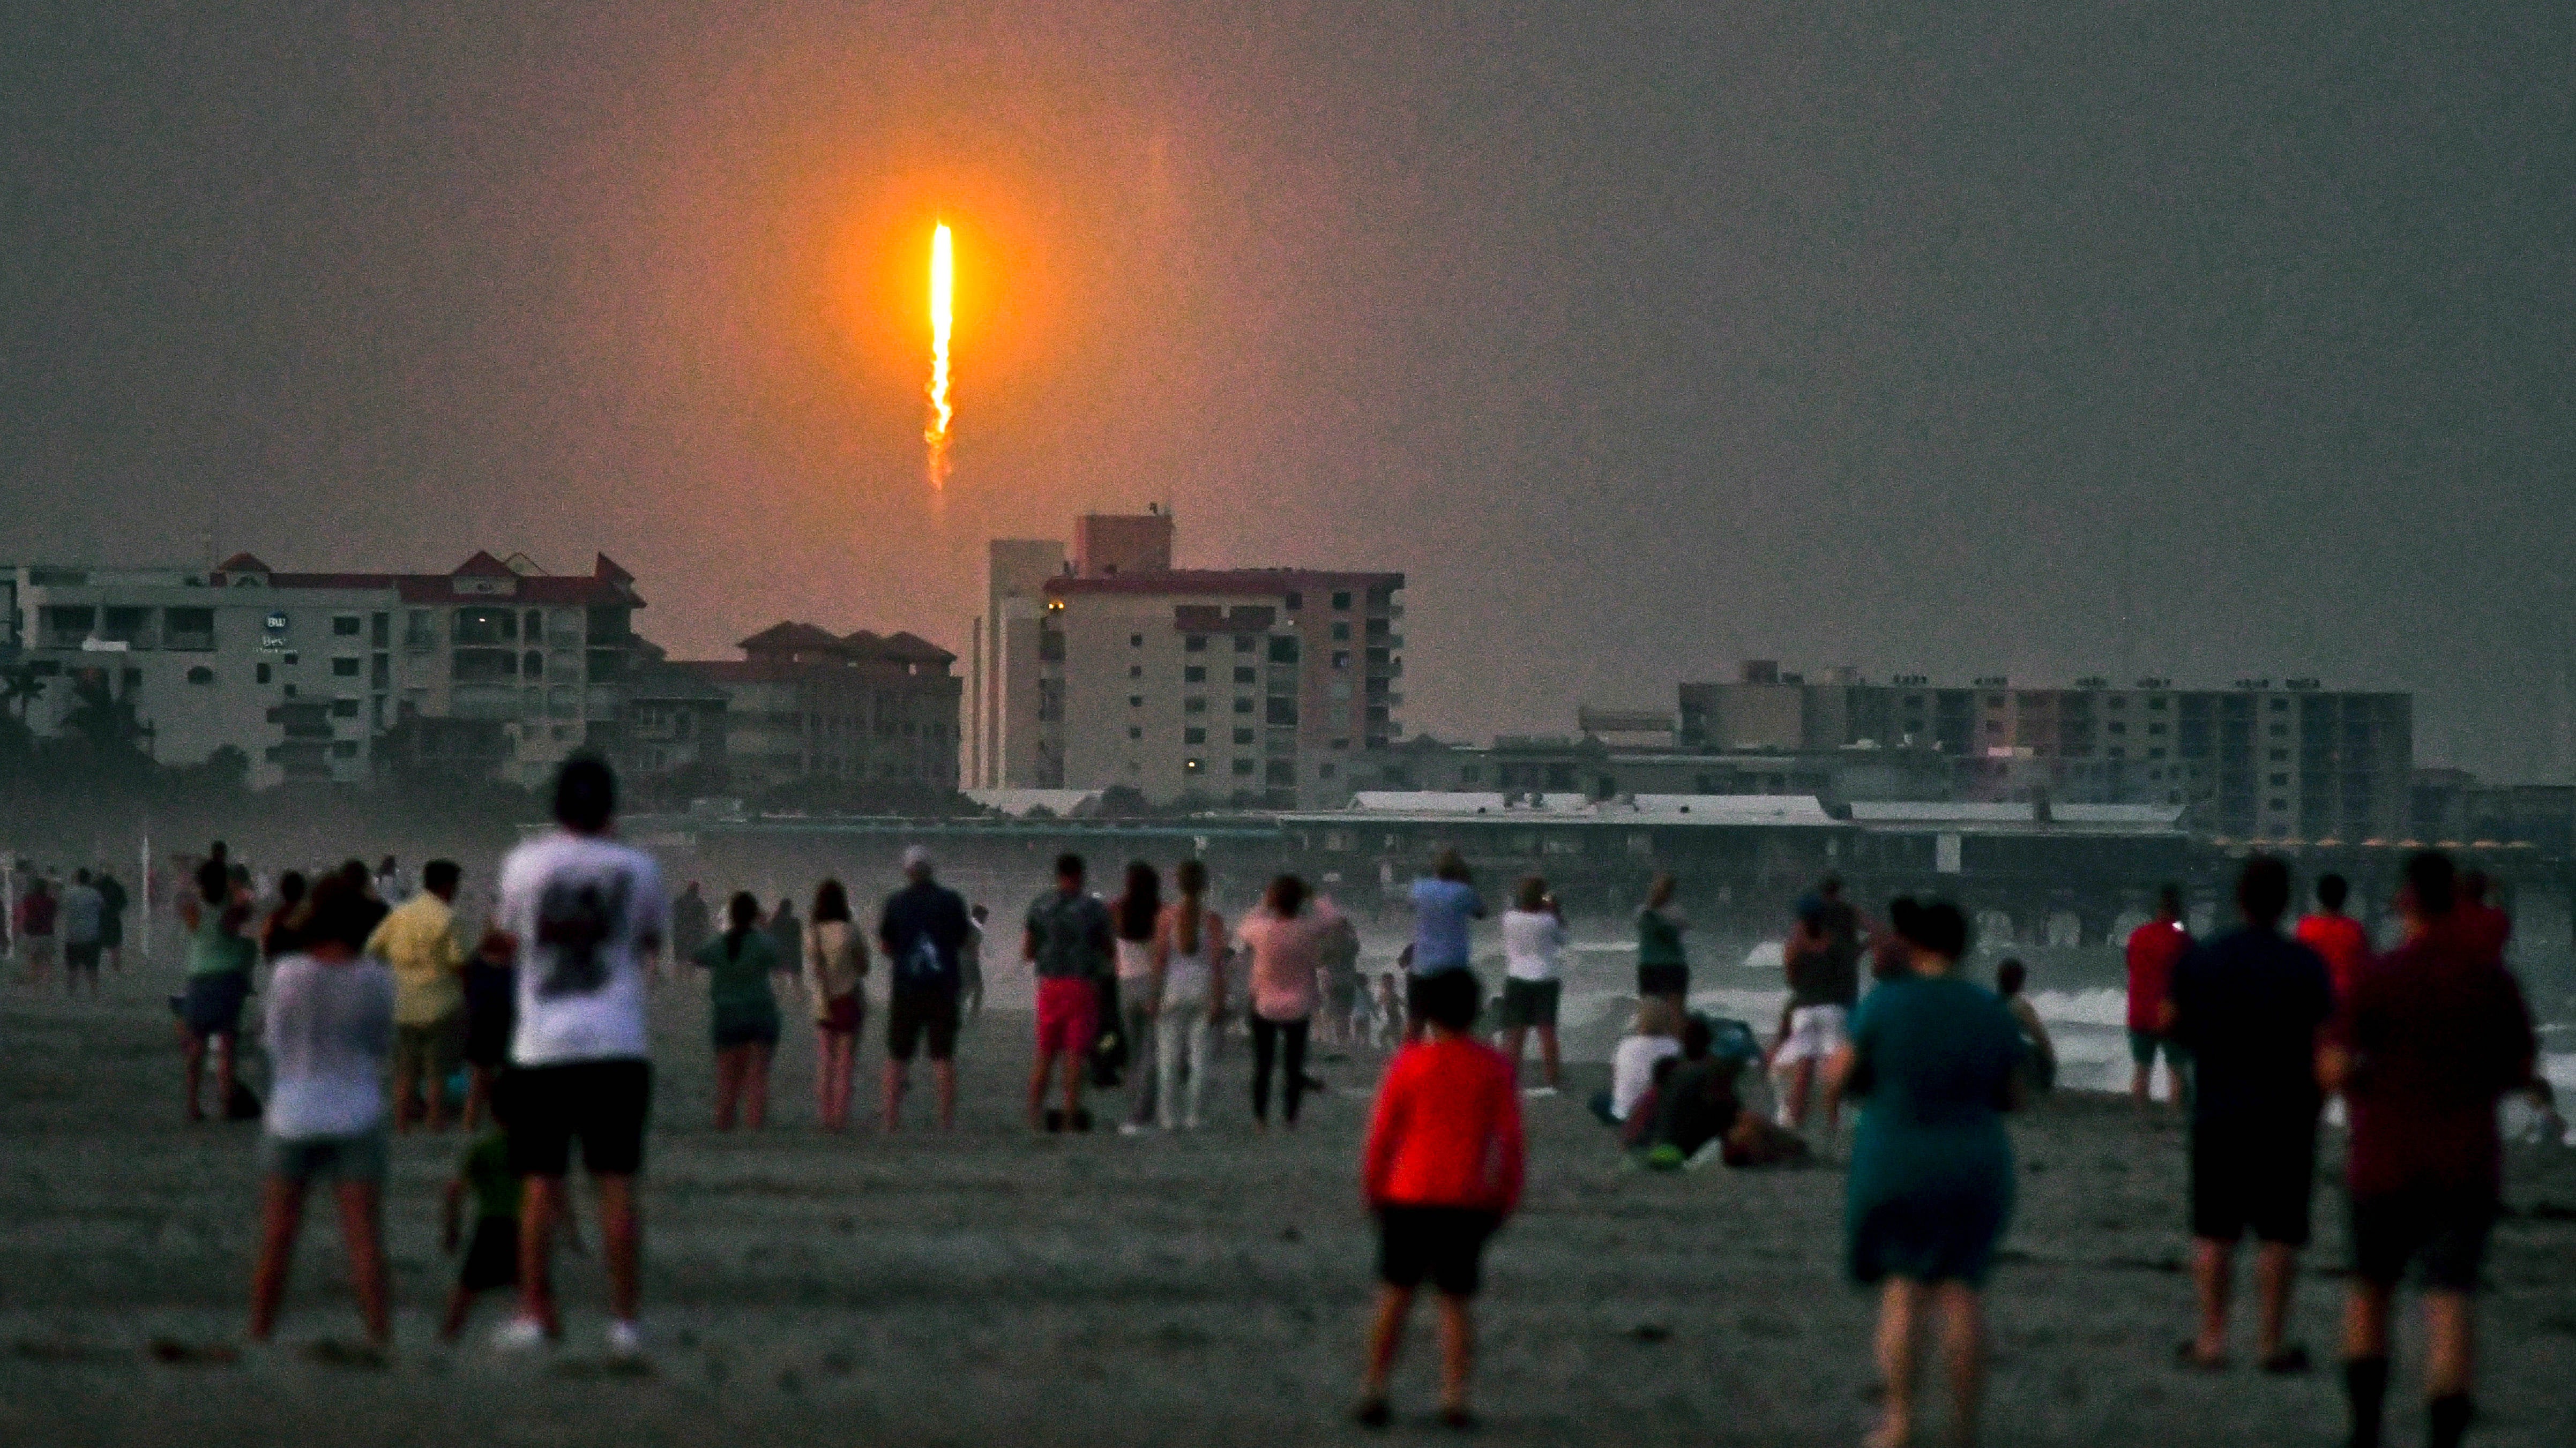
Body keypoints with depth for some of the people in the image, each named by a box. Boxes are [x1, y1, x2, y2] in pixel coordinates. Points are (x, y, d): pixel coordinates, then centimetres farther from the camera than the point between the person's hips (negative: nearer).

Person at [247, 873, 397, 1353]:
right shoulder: (376, 980, -8)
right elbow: (384, 1043, 4)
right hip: (356, 1114, 0)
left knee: (276, 1240, 8)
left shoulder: (289, 975, -9)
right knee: (365, 1240, -1)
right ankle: (380, 1338, -5)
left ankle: (259, 1336, 12)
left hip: (293, 1113, 0)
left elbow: (275, 1040, 1)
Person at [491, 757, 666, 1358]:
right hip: (618, 1044, 0)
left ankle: (536, 1311, 2)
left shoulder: (524, 864, 0)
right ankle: (626, 1318, 0)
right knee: (617, 1183, 1)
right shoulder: (637, 868, 2)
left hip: (542, 1044, 0)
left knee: (540, 1184, 4)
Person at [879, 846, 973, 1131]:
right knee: (943, 1055, 2)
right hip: (944, 988, 0)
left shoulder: (896, 903, -1)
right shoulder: (952, 901, -1)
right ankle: (947, 1120, -3)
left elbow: (886, 945, 5)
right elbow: (967, 940, 7)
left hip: (905, 989, 0)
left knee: (897, 1057, 6)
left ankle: (892, 1119, 0)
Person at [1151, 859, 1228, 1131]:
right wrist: (1219, 1000, -5)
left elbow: (1160, 957, -3)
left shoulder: (1168, 916, -3)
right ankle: (1195, 1116, 1)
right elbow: (1218, 961, -8)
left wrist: (1155, 996, 1)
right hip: (1203, 989, -1)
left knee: (1169, 1057, 6)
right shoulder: (1212, 919, -5)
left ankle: (1171, 1116, 5)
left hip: (1173, 988, 1)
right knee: (1200, 1056, 3)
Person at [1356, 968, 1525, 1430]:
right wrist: (1505, 1198, 8)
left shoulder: (1408, 1063, -4)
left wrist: (1373, 1189, 9)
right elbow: (1511, 1139, 0)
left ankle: (1374, 1391, 9)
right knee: (1456, 1301, 6)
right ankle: (1454, 1399, -1)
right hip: (1469, 1199, 1)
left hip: (1409, 1197, -1)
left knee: (1396, 1293, 10)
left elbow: (1382, 1133, -2)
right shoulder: (1494, 1067, -1)